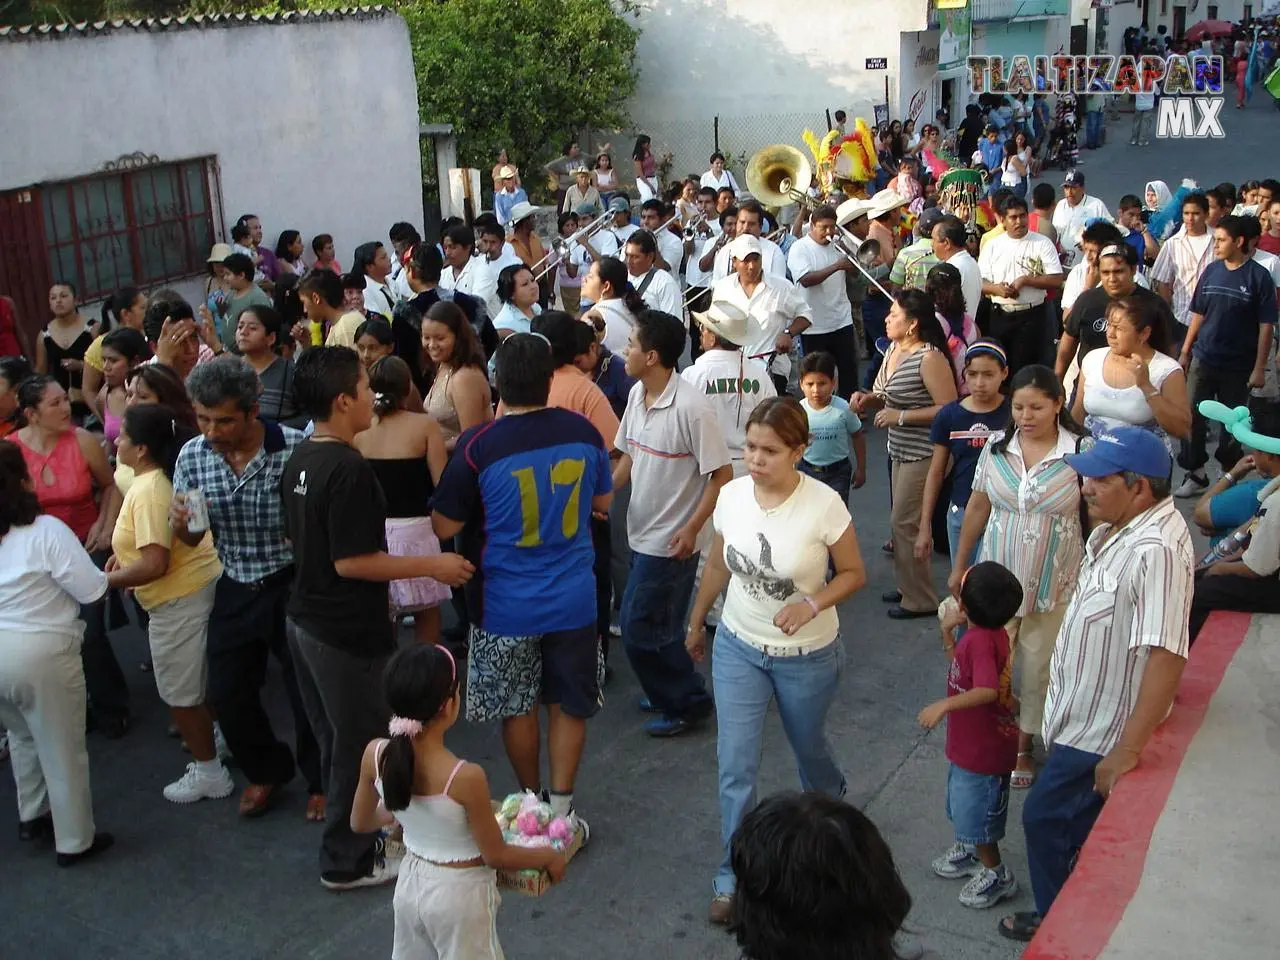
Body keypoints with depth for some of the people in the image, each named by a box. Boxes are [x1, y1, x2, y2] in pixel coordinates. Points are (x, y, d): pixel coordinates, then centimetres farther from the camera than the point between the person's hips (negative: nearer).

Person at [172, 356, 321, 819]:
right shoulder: (192, 456, -6)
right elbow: (192, 539, 4)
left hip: (292, 586, -4)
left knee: (306, 693, 7)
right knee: (226, 693, 13)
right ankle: (267, 770, 39)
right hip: (235, 589, 5)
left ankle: (319, 781, 32)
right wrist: (179, 524, -17)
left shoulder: (296, 449, -20)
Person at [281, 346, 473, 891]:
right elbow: (352, 561, -25)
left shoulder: (300, 461, 4)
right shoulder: (349, 469, -25)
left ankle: (349, 831, 39)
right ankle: (348, 862, 21)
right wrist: (432, 566, -18)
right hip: (346, 632, -9)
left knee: (334, 739, 22)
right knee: (358, 745, 7)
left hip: (305, 619, 9)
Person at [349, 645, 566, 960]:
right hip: (458, 894, -5)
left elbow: (360, 823, 3)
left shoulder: (375, 755, -16)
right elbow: (496, 856, -17)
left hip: (411, 884, 5)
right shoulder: (465, 777, -31)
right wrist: (549, 856, 0)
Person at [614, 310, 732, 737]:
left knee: (641, 630, -2)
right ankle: (671, 694, 36)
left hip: (671, 540, -8)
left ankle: (687, 702, 16)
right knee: (656, 627, 18)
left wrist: (692, 527, -21)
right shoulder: (637, 395, 2)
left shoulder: (691, 408, -23)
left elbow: (722, 475, -18)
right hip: (642, 533, 8)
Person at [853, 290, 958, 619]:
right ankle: (908, 586, 31)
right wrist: (869, 400, -2)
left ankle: (919, 600, 12)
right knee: (903, 520, 16)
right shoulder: (893, 349, 6)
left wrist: (900, 417, -23)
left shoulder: (930, 358, -20)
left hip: (923, 454, -9)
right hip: (901, 451, 9)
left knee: (905, 522, -2)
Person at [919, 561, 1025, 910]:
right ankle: (968, 850, 48)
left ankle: (996, 875, 25)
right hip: (970, 743, 10)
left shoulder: (981, 640, -31)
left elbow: (987, 690, -41)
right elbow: (962, 664, 15)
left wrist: (944, 705, -41)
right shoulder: (988, 633, -1)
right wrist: (947, 633, 3)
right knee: (963, 805, 28)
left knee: (974, 812, 8)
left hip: (983, 749, -10)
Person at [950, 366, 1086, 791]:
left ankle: (1024, 746, 29)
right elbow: (977, 507, 5)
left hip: (1053, 584, -2)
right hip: (997, 577, 2)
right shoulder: (997, 447, -3)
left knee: (1037, 668, 11)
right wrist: (959, 566, 9)